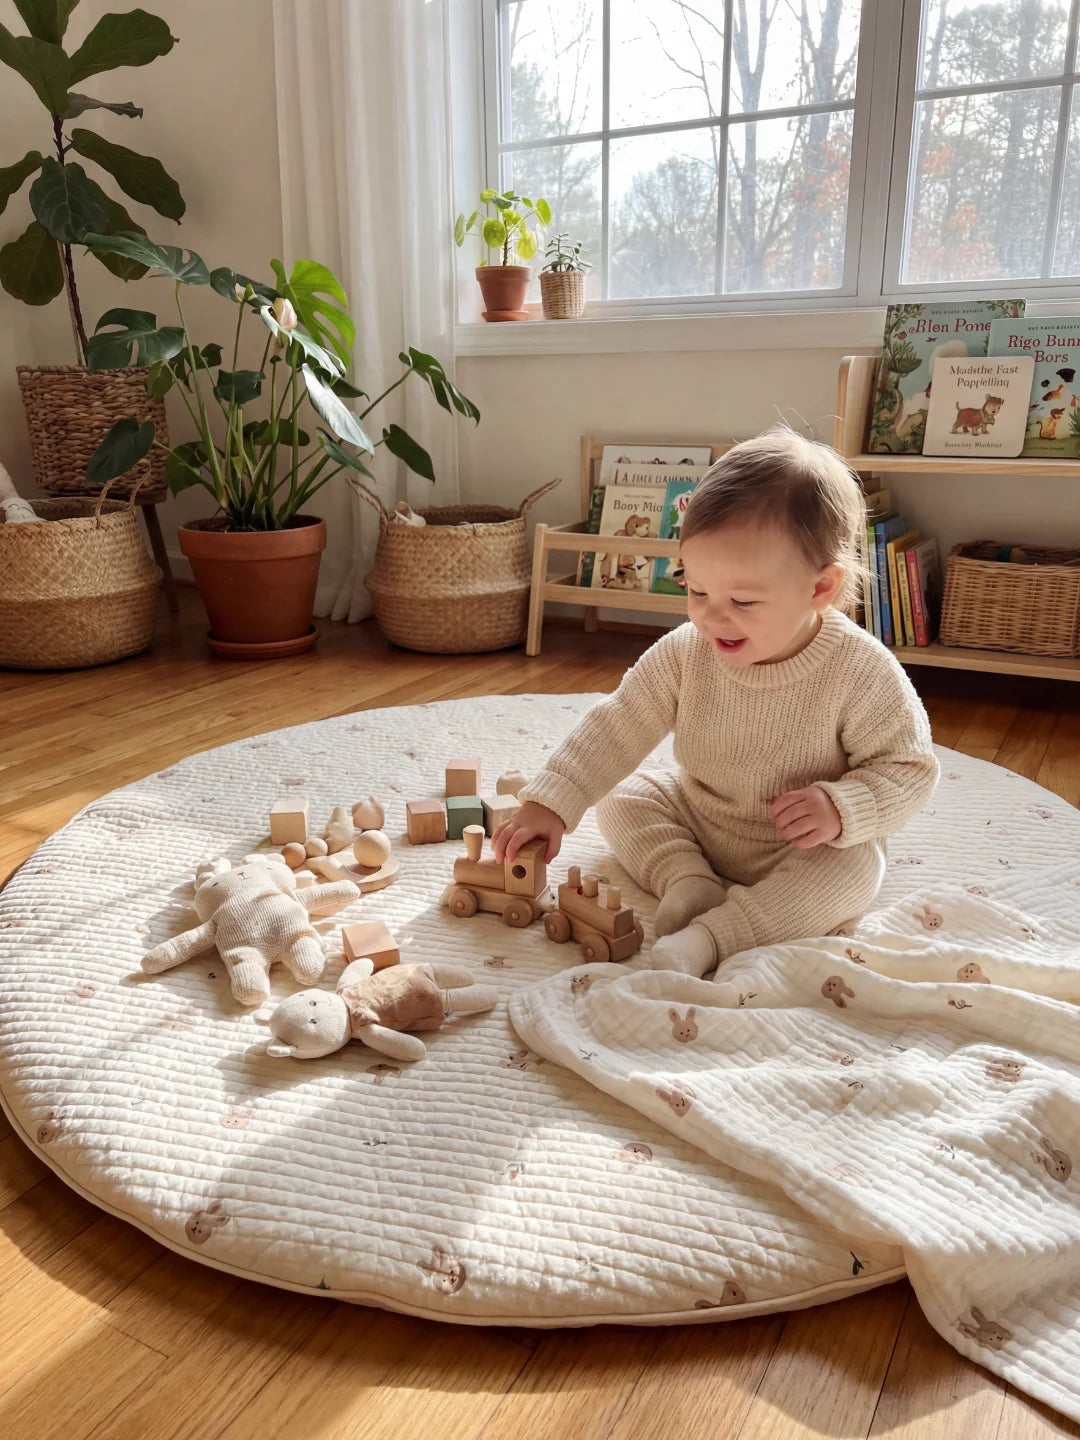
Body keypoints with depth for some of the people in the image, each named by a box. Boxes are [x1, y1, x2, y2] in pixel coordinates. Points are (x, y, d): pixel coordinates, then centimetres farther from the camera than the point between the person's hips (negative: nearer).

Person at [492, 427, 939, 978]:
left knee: (852, 870, -32)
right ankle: (690, 885, -18)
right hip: (695, 819, 4)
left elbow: (909, 767, -16)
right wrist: (550, 804, -23)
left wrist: (841, 809, -35)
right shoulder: (684, 654, -16)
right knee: (622, 800, -4)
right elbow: (617, 727, -14)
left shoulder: (862, 673, -25)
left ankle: (705, 937, -34)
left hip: (805, 850, -4)